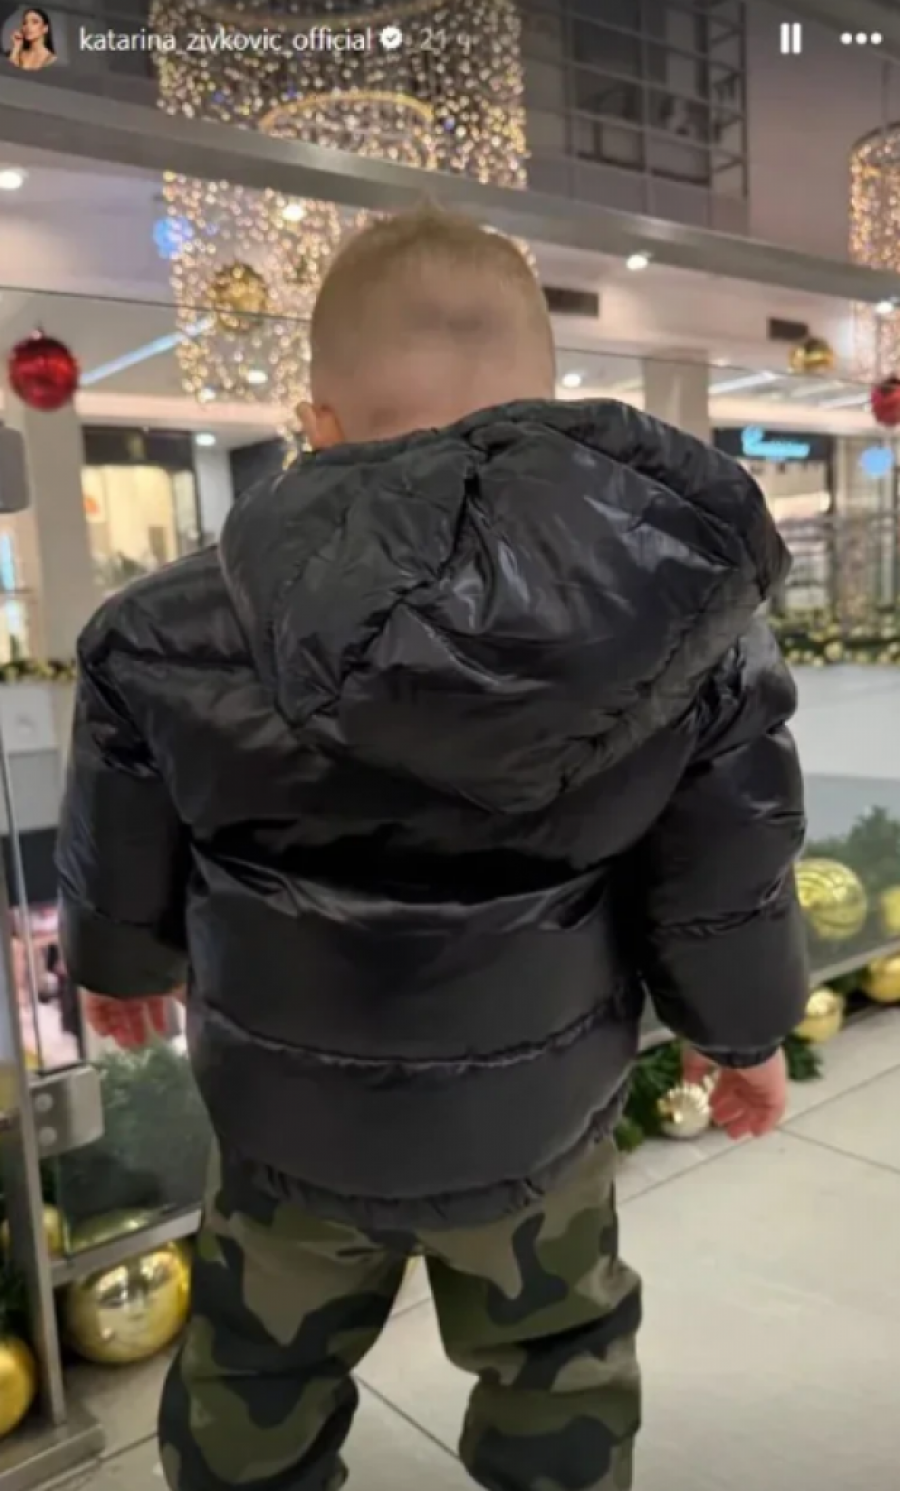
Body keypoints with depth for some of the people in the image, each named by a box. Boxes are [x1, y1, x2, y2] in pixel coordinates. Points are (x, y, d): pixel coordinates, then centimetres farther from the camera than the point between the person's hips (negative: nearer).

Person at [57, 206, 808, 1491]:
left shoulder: (189, 641, -19)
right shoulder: (684, 615, -16)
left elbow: (124, 878, -6)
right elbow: (724, 890, -9)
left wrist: (127, 965, 18)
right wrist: (745, 1034, 12)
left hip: (295, 1108, 0)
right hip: (541, 1106, 1)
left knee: (257, 1380, 28)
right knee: (559, 1361, 29)